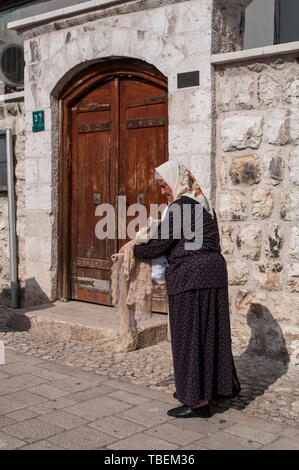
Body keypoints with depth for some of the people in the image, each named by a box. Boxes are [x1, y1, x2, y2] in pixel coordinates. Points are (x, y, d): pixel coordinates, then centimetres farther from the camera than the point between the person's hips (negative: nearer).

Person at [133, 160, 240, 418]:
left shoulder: (179, 206, -13)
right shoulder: (203, 203, 16)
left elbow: (160, 244, -12)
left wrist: (134, 250, 4)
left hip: (190, 277, -9)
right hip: (214, 272, 9)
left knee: (190, 334, -2)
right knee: (209, 331, 16)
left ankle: (198, 401, 4)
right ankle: (211, 386, 28)